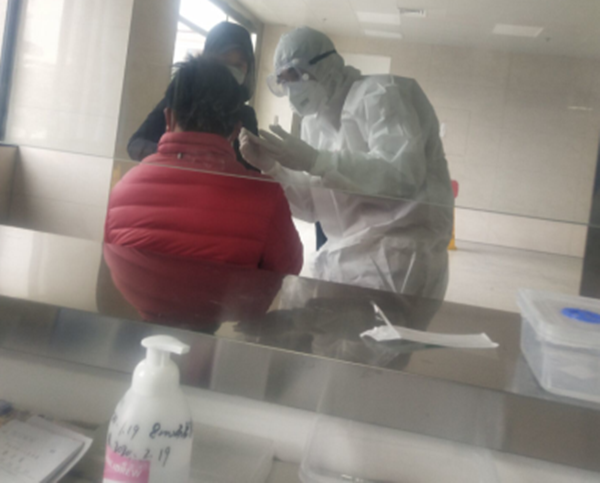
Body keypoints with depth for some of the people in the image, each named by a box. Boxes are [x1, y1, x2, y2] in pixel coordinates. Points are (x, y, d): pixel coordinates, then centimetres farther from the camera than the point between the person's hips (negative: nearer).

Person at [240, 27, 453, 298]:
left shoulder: (380, 94, -9)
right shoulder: (313, 123, 13)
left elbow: (403, 175, -25)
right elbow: (312, 208, 13)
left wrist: (314, 160, -25)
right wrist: (272, 168, -3)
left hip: (398, 259, -7)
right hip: (341, 260, 8)